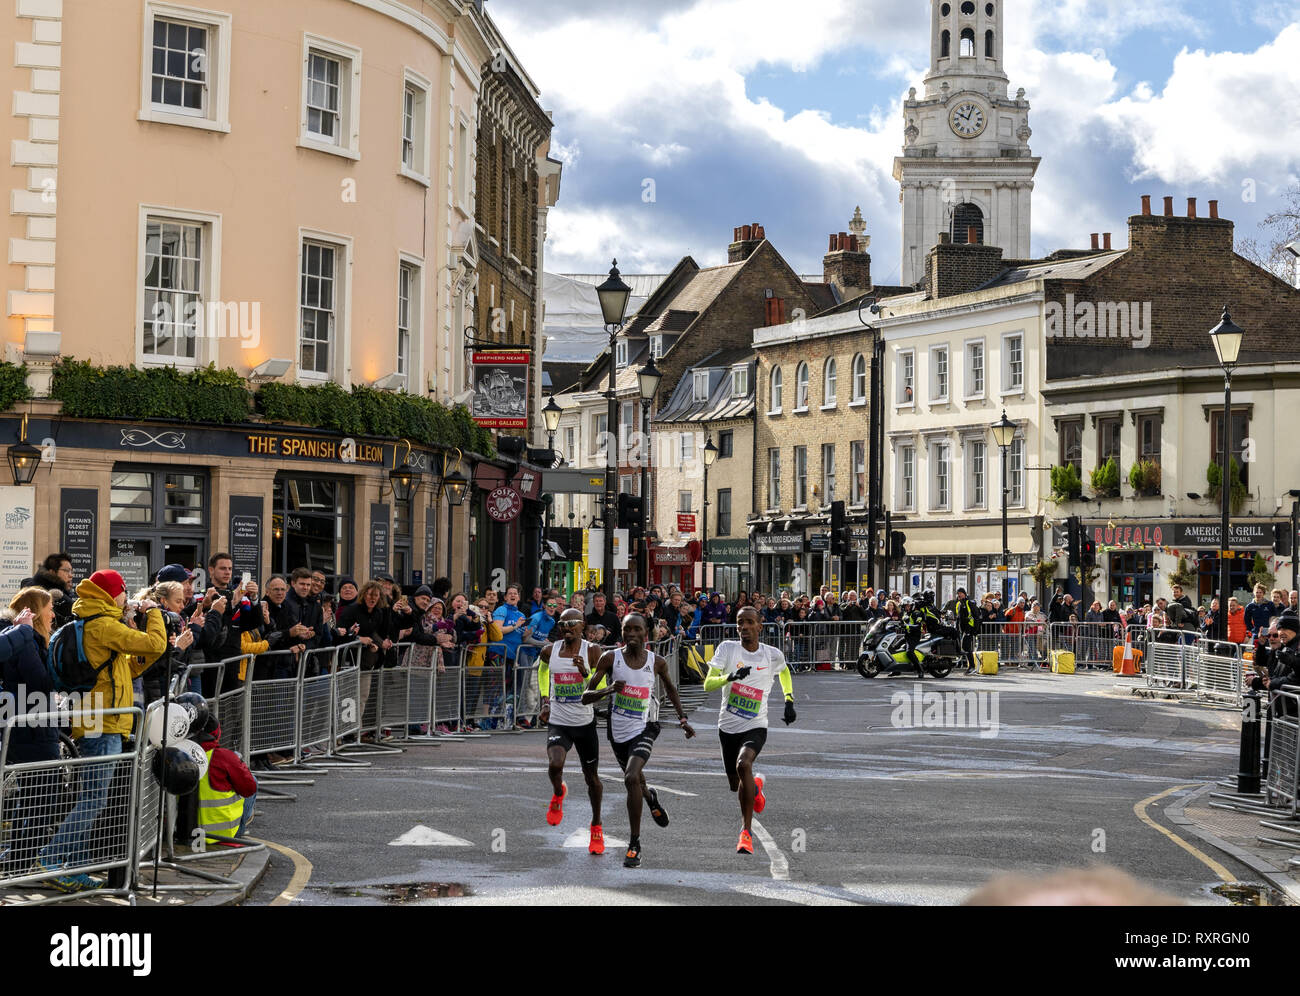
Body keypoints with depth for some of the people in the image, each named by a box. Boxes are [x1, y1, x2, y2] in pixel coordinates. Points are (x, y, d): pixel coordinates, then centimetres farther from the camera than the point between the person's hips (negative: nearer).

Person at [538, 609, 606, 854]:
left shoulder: (592, 652, -9)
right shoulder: (550, 651, -1)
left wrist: (586, 673, -31)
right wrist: (545, 700, 16)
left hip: (585, 723, -1)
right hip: (558, 722, 1)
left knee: (591, 776, 11)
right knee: (555, 764, -26)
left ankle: (596, 825, 33)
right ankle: (558, 793, 10)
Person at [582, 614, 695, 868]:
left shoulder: (656, 662, -6)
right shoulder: (610, 658, -9)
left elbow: (669, 688, 17)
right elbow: (585, 697, -10)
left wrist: (682, 718, 13)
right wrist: (609, 689, -28)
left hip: (644, 729, -3)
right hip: (618, 732, 3)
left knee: (631, 778, -25)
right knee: (636, 780, 22)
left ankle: (635, 844, -16)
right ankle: (651, 798, 62)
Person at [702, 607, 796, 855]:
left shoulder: (773, 655, -3)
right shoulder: (727, 648, -6)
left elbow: (784, 671, 22)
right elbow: (708, 684, -14)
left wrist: (789, 700, 12)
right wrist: (730, 677, -32)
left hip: (755, 727, -3)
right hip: (728, 726, 3)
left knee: (743, 764, -31)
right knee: (736, 786, 14)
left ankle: (746, 831, -23)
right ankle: (756, 786, 54)